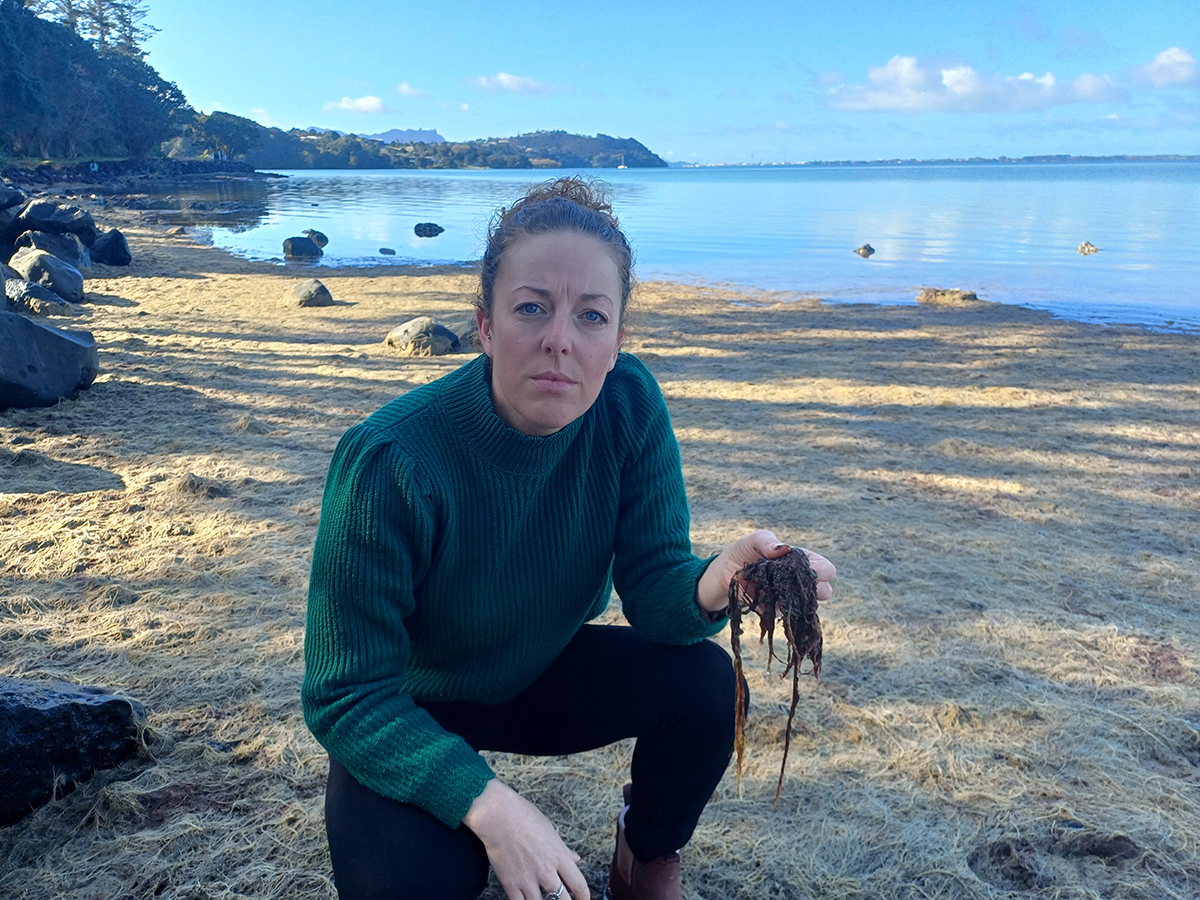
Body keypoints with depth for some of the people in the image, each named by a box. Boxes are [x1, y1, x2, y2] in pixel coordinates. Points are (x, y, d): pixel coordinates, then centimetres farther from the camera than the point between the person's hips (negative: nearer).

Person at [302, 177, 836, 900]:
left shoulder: (630, 406, -20)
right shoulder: (390, 461, -32)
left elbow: (651, 581, -17)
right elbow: (348, 696, -26)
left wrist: (716, 584, -41)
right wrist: (489, 804, -39)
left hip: (545, 675, 4)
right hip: (409, 713, -3)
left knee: (705, 683, -20)